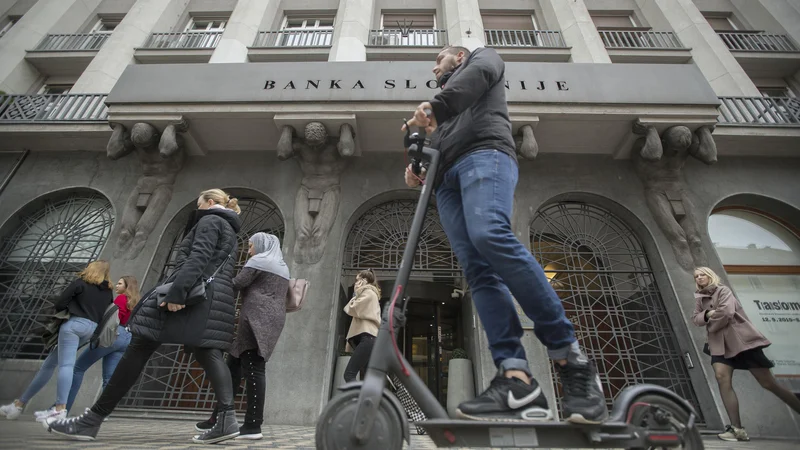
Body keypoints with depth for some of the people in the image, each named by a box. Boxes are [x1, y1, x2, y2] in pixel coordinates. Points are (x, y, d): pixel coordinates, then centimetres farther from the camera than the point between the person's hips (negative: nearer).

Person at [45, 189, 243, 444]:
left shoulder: (209, 221, 3)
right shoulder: (228, 229, 30)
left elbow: (198, 257, -14)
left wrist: (177, 291, -23)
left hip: (194, 292, -8)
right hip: (214, 298, 9)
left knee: (140, 348, -3)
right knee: (208, 354, -4)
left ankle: (93, 419, 3)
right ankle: (227, 418, -16)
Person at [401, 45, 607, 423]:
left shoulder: (482, 57, 28)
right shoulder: (444, 116, 43)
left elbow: (478, 73, 3)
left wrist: (436, 105, -8)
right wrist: (418, 171, 11)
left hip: (484, 155, -6)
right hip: (447, 179, 6)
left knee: (490, 236, -33)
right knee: (478, 272, -16)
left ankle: (570, 357, -26)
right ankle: (517, 379, -25)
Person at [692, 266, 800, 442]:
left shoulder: (723, 290, -6)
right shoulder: (699, 298, 13)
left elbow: (726, 312, -19)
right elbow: (695, 318, 7)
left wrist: (710, 326, -6)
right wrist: (707, 314, -13)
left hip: (741, 339, -4)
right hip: (720, 343, 5)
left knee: (768, 383, 1)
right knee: (722, 378, -14)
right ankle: (737, 428, -14)